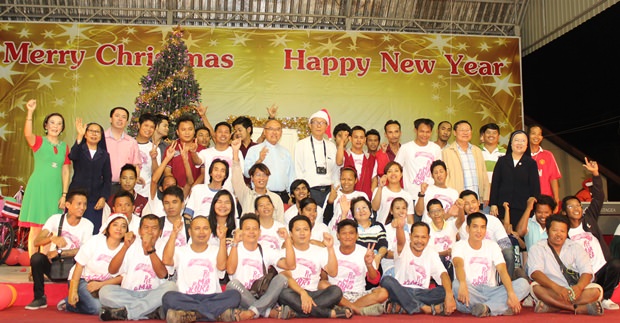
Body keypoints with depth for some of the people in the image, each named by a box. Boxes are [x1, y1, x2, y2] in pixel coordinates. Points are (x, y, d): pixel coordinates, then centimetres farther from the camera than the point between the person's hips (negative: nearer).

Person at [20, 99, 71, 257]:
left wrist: (64, 194, 3)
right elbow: (27, 133, -21)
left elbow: (66, 171, 10)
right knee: (35, 229, -3)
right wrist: (30, 112, -32)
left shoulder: (64, 147, 12)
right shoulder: (39, 141, 2)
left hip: (55, 191, 3)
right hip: (38, 188, -3)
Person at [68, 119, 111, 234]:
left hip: (95, 199, 1)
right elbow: (72, 156, -20)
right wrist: (79, 136, -32)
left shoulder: (104, 155, 11)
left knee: (93, 232, -5)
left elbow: (107, 178, 9)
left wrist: (103, 197, -3)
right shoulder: (79, 150, 6)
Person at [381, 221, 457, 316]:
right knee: (387, 280, -31)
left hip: (422, 294, 3)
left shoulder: (431, 253, 5)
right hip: (401, 293, -3)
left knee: (446, 290, -24)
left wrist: (449, 295, -30)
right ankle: (424, 308, -31)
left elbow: (443, 274, -9)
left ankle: (400, 306, -27)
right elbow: (400, 241, -30)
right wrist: (399, 227, -55)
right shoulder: (403, 249, -4)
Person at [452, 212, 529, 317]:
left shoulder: (492, 245, 9)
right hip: (470, 293, -4)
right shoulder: (459, 246, -1)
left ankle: (485, 308, -32)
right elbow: (459, 265, -23)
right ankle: (500, 307, -32)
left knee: (523, 284, -19)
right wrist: (463, 284, -46)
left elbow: (502, 270, -5)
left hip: (490, 291, 4)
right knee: (456, 285, -37)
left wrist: (511, 294, -23)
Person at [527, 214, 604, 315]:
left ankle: (551, 308, -33)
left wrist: (579, 287, -25)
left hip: (574, 291, 3)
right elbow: (535, 273, -15)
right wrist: (556, 287, -33)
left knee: (596, 290, -24)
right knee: (536, 287, -32)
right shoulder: (537, 249, 2)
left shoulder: (575, 247, 12)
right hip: (551, 292, -2)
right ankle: (580, 308, -32)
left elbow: (587, 272, -1)